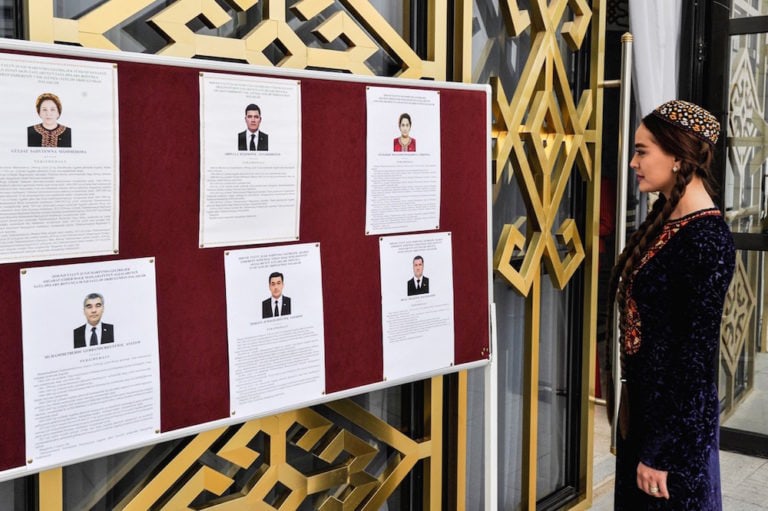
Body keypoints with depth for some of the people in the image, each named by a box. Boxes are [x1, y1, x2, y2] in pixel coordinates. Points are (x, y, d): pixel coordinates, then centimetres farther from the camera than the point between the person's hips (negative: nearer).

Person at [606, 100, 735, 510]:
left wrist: (662, 451, -17)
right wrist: (632, 403, 16)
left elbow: (697, 354, -20)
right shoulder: (664, 219, 5)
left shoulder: (707, 240, -21)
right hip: (643, 403, 8)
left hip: (677, 420, -8)